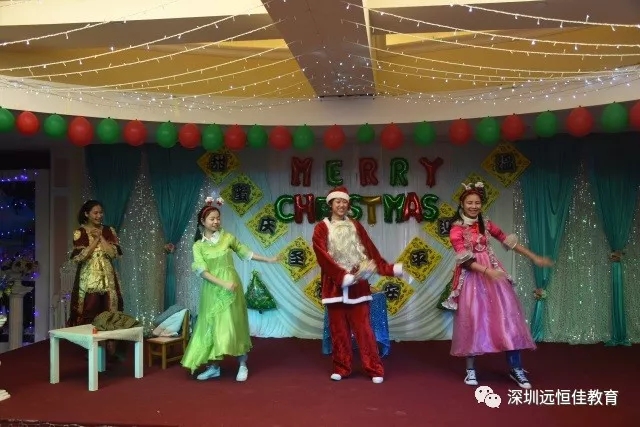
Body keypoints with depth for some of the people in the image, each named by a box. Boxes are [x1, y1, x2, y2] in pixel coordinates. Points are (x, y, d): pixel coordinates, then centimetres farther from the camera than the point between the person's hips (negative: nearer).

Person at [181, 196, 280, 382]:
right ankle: (214, 367, 15)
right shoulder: (198, 245, 0)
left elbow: (245, 252, 12)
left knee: (235, 325, 1)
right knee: (213, 326, 4)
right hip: (212, 290, 1)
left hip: (231, 287, 0)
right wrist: (223, 283, -19)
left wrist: (268, 260, 11)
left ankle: (242, 365, 11)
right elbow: (202, 271, -9)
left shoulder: (228, 237, 2)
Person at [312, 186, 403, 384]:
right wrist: (342, 276, -18)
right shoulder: (322, 228, 2)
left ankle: (375, 369, 5)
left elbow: (370, 250, 10)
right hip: (334, 285, -1)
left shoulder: (356, 226, 12)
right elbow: (323, 257, -8)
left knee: (363, 328, 0)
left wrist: (389, 268, 1)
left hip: (358, 284, 1)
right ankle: (341, 368, 16)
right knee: (338, 329, 4)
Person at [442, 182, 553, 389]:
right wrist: (487, 271, -28)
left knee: (507, 317, 0)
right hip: (472, 277, -4)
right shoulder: (456, 229, -7)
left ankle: (516, 369, 7)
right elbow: (465, 259, -16)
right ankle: (471, 369, 12)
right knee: (472, 320, 0)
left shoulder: (486, 224, 7)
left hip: (494, 274, 4)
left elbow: (508, 240, 13)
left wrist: (534, 258, 14)